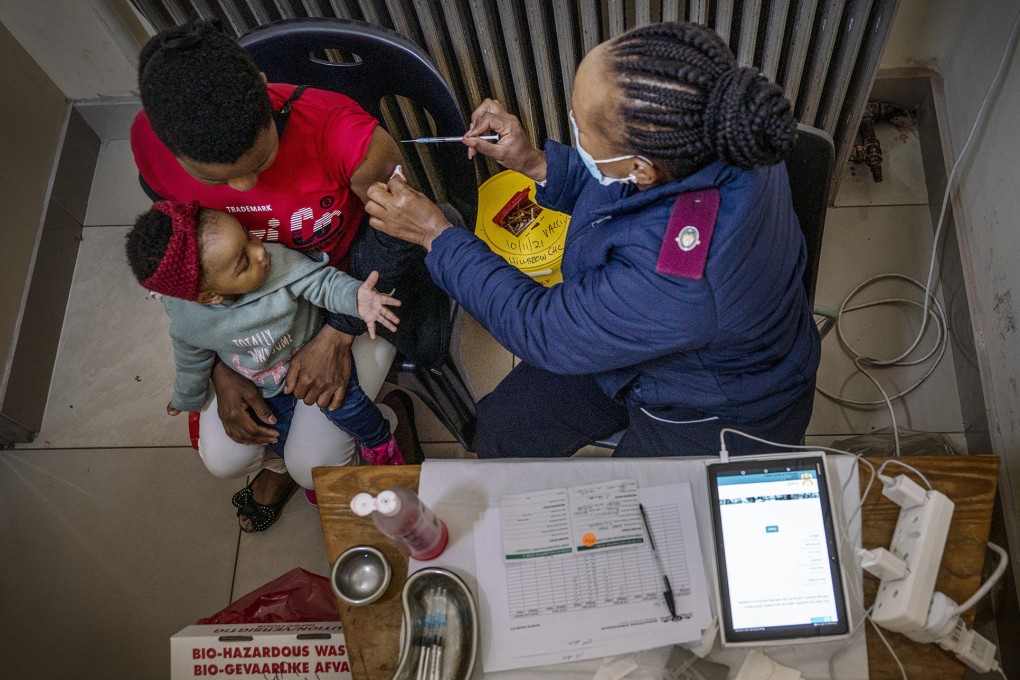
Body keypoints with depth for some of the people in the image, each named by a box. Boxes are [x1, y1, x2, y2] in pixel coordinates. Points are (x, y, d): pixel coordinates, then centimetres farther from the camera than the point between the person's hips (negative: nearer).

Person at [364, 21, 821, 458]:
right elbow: (609, 189, 2)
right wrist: (535, 163, -12)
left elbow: (541, 332, -27)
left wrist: (435, 235, -20)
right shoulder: (699, 133, -24)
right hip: (630, 341, 7)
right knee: (500, 430, 10)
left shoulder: (678, 280, -45)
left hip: (715, 414, -6)